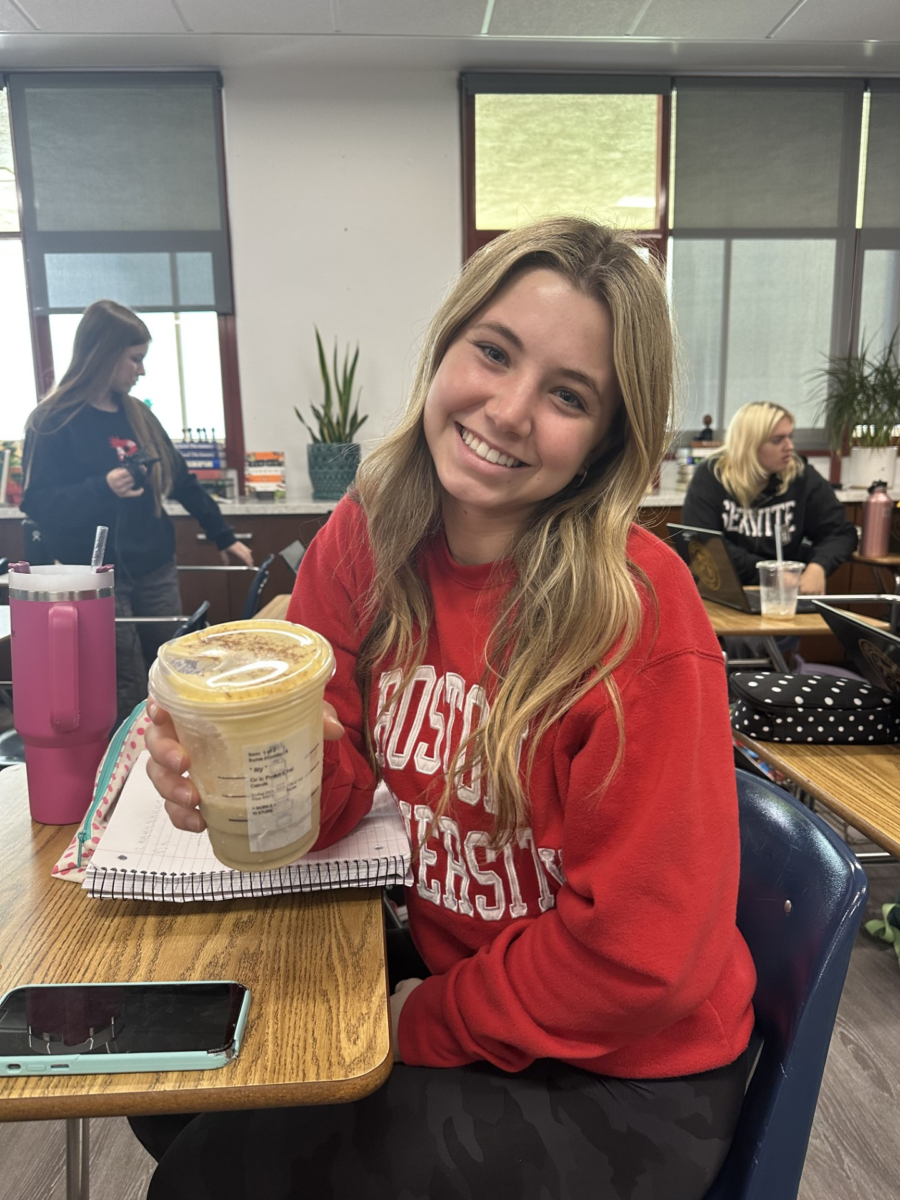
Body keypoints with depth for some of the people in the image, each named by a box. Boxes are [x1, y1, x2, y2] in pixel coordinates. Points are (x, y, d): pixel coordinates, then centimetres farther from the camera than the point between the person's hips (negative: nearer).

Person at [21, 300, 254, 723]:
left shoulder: (137, 414, 10)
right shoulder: (52, 422, -8)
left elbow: (181, 480, 15)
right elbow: (37, 503, -11)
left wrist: (225, 538, 15)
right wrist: (102, 489, -26)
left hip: (155, 569, 6)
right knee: (127, 698, -2)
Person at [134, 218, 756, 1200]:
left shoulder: (636, 614, -27)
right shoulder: (365, 539, -10)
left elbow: (635, 956, -21)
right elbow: (343, 777, -5)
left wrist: (422, 1022, -11)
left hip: (624, 1079, -4)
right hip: (445, 964, 5)